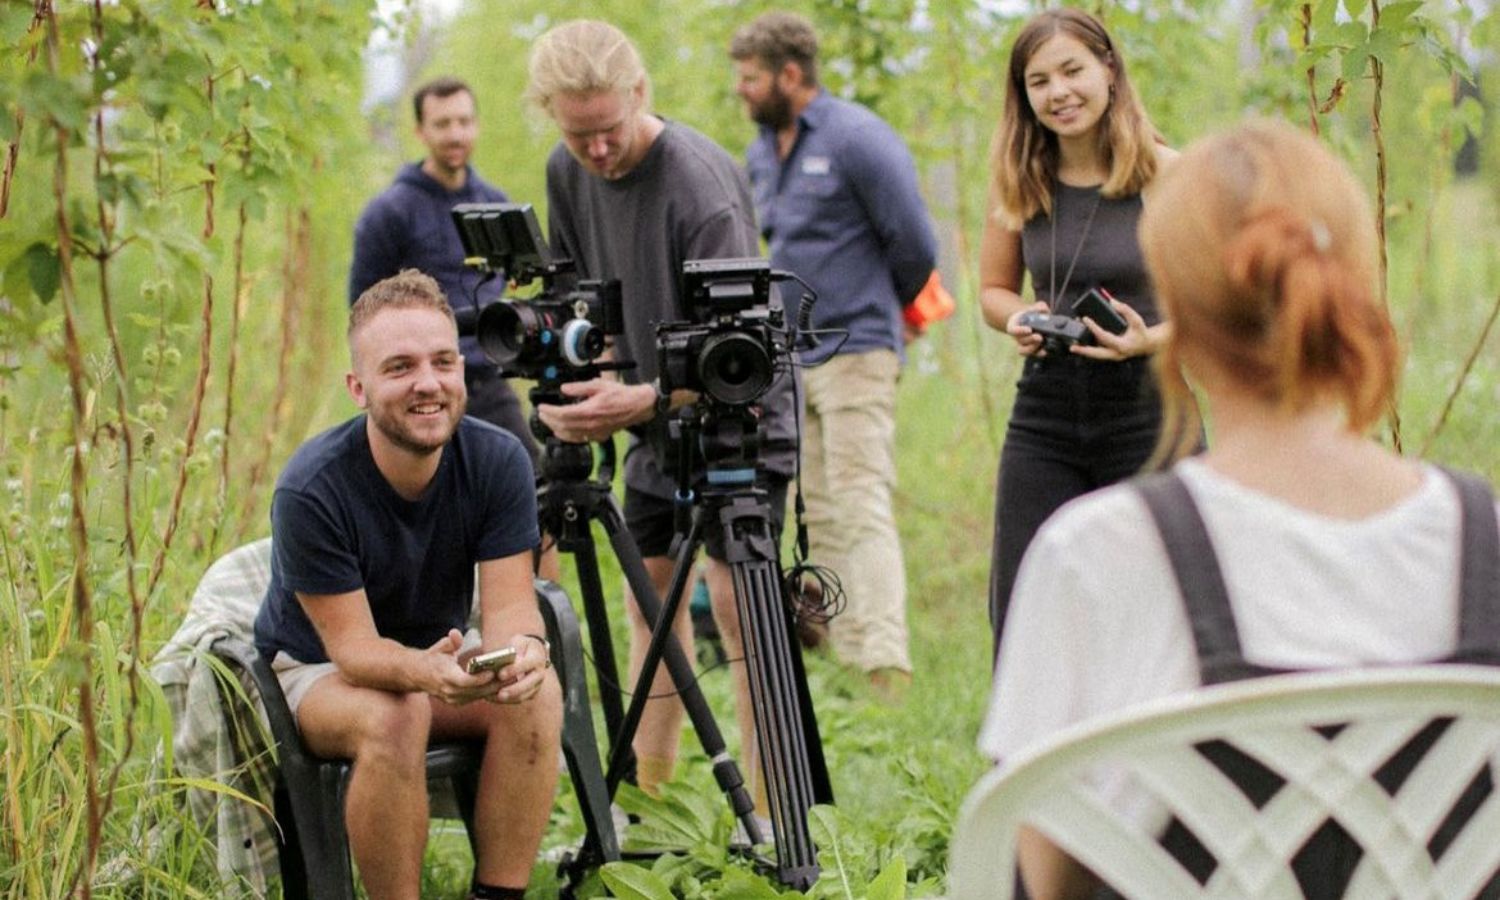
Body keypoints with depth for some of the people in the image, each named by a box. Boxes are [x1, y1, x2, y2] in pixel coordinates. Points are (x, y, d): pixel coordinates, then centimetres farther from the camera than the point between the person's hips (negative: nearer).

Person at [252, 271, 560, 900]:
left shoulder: (498, 460, -16)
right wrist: (428, 671, -48)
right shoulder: (310, 491, -27)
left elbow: (508, 604, -18)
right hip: (318, 670, -4)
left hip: (440, 655, 4)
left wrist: (523, 648, -44)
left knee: (537, 696, -27)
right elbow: (354, 647, -26)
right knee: (393, 717, -36)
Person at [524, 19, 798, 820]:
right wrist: (577, 375, -5)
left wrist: (643, 401, -39)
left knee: (733, 596, -14)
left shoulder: (702, 187, -27)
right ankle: (647, 795, 17)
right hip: (654, 423, 8)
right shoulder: (568, 174, -3)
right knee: (650, 588, 9)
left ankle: (771, 812, -10)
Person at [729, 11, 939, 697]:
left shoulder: (857, 139, -12)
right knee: (819, 514, 10)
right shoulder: (761, 154, 13)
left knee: (861, 507, -14)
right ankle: (849, 648, 15)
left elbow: (916, 248, -9)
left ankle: (885, 658, -18)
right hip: (787, 357, 8)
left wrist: (882, 312, 6)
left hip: (854, 352, -8)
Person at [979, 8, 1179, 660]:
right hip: (1044, 419, 4)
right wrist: (1018, 321, -7)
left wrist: (1149, 339, -22)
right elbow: (994, 289, 16)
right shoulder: (1020, 182, 4)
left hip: (1149, 417, -3)